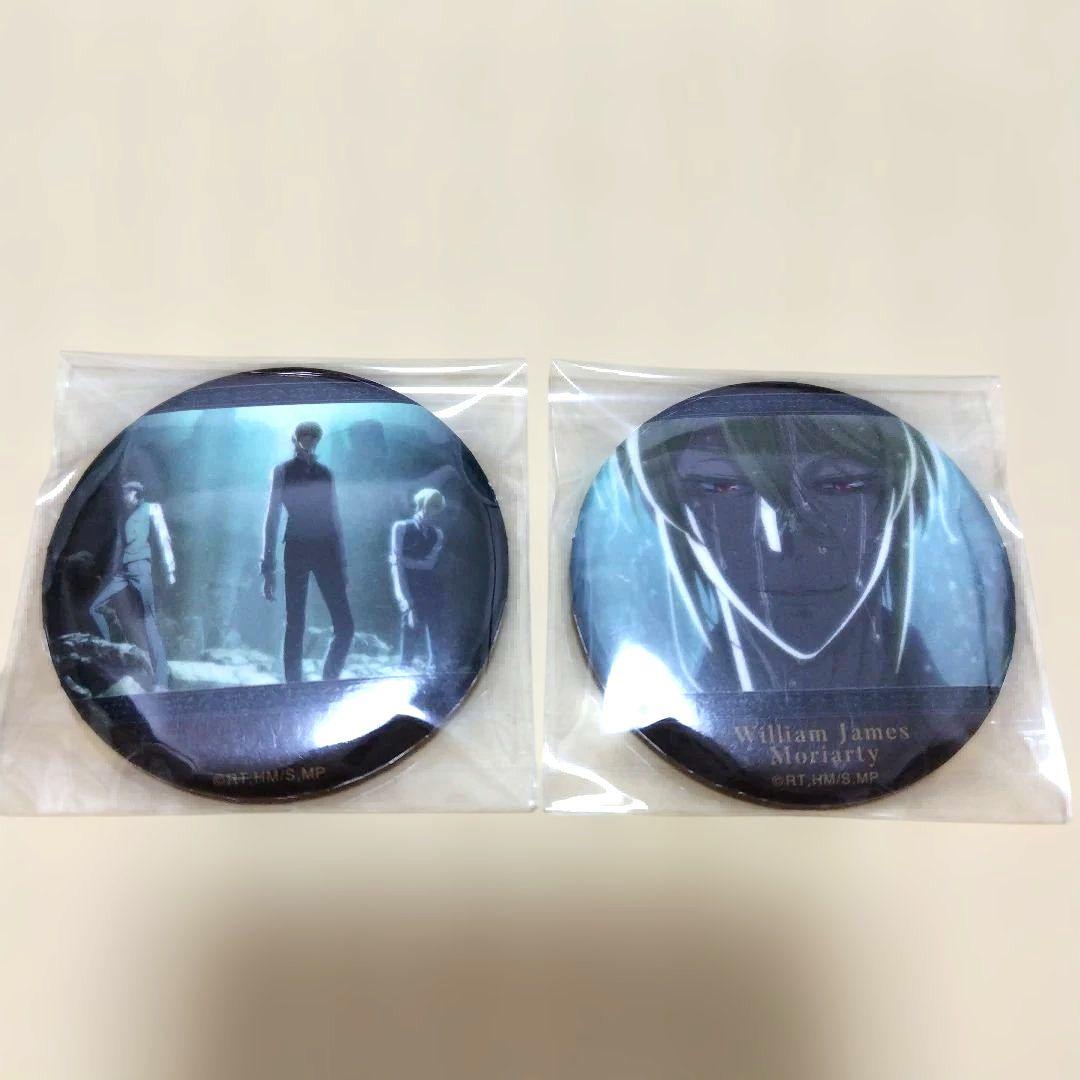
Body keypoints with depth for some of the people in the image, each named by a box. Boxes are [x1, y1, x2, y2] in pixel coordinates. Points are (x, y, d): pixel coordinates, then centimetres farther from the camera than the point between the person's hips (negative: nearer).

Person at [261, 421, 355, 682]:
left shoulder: (324, 473, 13)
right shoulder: (283, 472, 4)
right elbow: (273, 518, 0)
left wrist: (342, 563, 15)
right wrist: (269, 566, -6)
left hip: (326, 550, 3)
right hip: (296, 550, -3)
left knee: (345, 626, -4)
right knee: (295, 625, -1)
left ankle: (330, 681, 13)